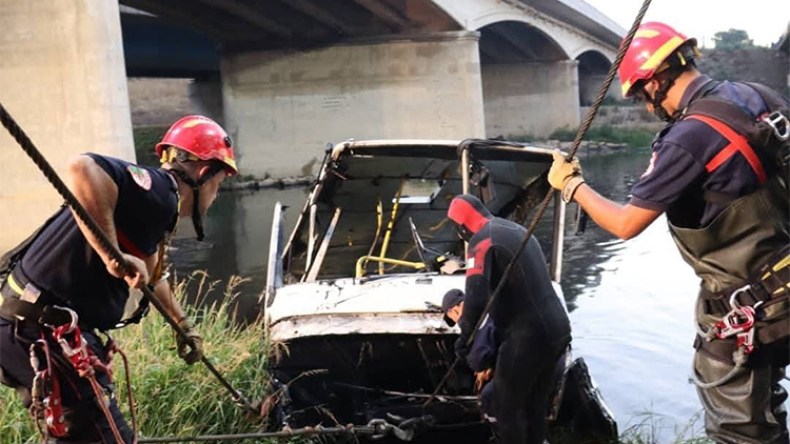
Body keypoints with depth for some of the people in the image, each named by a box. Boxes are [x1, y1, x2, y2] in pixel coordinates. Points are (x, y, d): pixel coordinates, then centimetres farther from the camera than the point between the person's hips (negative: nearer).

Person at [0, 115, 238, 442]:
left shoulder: (158, 206, 16)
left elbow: (150, 275, 34)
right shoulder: (159, 190, -14)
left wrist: (183, 325, 47)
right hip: (43, 333, -10)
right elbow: (83, 169, -33)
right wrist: (112, 256, -30)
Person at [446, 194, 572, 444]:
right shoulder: (518, 230, 16)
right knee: (536, 405, 21)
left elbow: (476, 300, -24)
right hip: (557, 329, 9)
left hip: (528, 336, -9)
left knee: (508, 407, 7)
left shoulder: (483, 240, -12)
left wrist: (465, 337, -9)